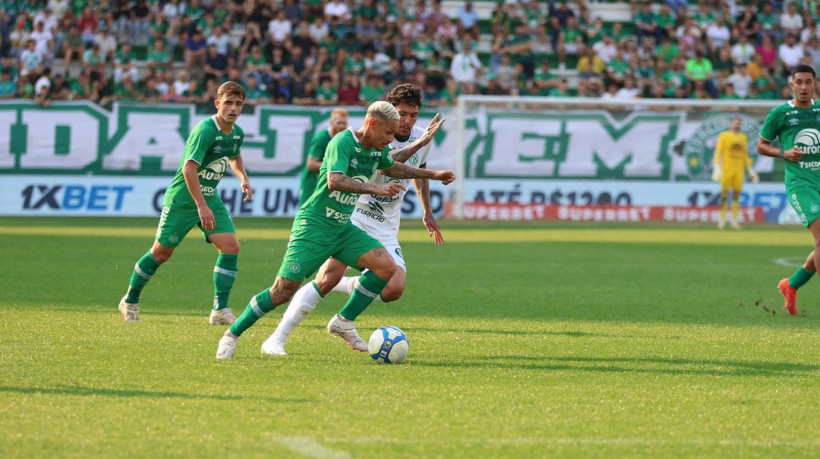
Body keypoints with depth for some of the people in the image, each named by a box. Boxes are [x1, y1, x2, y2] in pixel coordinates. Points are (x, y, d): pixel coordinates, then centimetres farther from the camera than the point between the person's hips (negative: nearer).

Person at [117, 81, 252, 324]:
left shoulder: (237, 133, 3)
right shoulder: (204, 129, -23)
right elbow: (189, 168, -30)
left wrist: (243, 178, 7)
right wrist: (201, 206, -33)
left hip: (210, 197, 7)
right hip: (182, 198, -7)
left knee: (230, 246, -10)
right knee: (162, 251, 2)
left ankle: (220, 309, -7)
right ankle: (130, 301, 22)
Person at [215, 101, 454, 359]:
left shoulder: (378, 150, 7)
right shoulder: (343, 142, -18)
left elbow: (392, 168, 31)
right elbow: (334, 181, -34)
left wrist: (432, 175, 31)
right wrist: (375, 189, -37)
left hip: (343, 228, 8)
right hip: (314, 225, -8)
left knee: (386, 267, -10)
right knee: (284, 290, -11)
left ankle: (344, 322, 2)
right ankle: (231, 335, 5)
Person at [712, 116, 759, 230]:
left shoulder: (743, 137, 14)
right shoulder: (724, 136, 0)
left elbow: (745, 155, 19)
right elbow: (718, 152, -5)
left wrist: (750, 170, 15)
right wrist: (717, 168, -14)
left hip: (739, 171, 4)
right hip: (726, 169, -4)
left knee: (736, 195, 1)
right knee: (724, 195, -3)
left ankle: (734, 219, 5)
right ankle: (722, 219, 2)